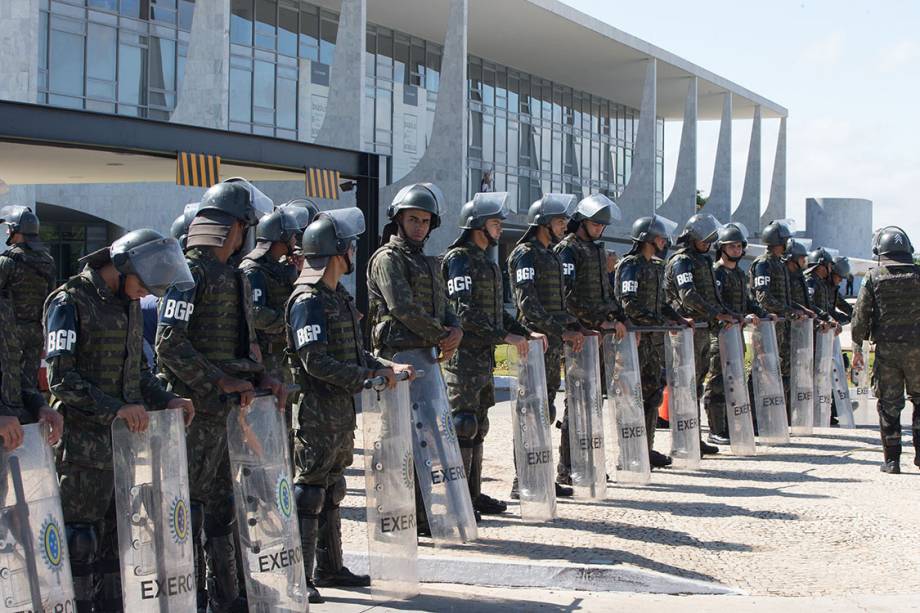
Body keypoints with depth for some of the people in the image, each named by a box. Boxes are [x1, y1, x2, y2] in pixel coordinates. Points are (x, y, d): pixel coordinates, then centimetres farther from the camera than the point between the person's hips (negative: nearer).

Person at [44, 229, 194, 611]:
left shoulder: (129, 304, 14)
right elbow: (60, 379, -18)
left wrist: (164, 401, 4)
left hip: (125, 437, 8)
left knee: (117, 537, 12)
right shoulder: (70, 302, -11)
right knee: (79, 541, -1)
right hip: (83, 443, -8)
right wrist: (115, 408, -25)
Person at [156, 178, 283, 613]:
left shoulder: (233, 275, 17)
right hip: (198, 407, -9)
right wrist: (221, 383, -19)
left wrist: (262, 379, 7)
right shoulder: (191, 271, -12)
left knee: (223, 502, 13)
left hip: (232, 404, 9)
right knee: (191, 501, -1)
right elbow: (169, 345, -19)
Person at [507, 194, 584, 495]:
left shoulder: (552, 256, 20)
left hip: (553, 344, 9)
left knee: (546, 409, 10)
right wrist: (562, 332, -19)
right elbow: (528, 304, -18)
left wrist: (574, 328, 9)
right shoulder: (525, 254, -9)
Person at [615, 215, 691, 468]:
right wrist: (663, 322, -19)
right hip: (635, 339, -9)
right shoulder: (630, 266, -10)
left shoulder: (656, 267, 18)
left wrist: (680, 319, 9)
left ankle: (646, 449, 16)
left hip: (654, 339, 9)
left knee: (653, 394, 9)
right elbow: (630, 305, -19)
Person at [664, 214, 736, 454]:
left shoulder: (702, 260, 21)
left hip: (704, 330, 9)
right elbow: (688, 296, -22)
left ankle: (695, 438, 15)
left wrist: (725, 313, 14)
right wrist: (717, 314, -25)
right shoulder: (681, 261, -9)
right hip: (689, 330, -9)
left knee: (697, 382, 10)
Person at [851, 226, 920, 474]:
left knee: (888, 403, 6)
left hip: (886, 348, -1)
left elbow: (860, 315, -2)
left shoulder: (873, 277, 0)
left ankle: (892, 459, 5)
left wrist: (857, 347, 4)